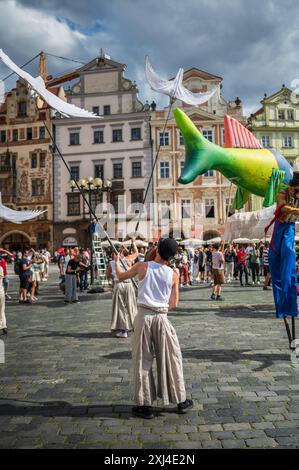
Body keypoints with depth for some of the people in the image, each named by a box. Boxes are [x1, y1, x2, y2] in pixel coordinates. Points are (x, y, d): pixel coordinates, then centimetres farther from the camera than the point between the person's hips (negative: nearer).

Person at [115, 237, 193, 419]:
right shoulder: (173, 274, -2)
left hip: (144, 316, 0)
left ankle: (145, 405, 18)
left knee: (143, 361, 10)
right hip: (162, 317, 1)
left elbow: (121, 276, 12)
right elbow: (174, 304, 4)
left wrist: (117, 262, 31)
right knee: (171, 358, 14)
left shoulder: (143, 267, -5)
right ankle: (180, 401, 27)